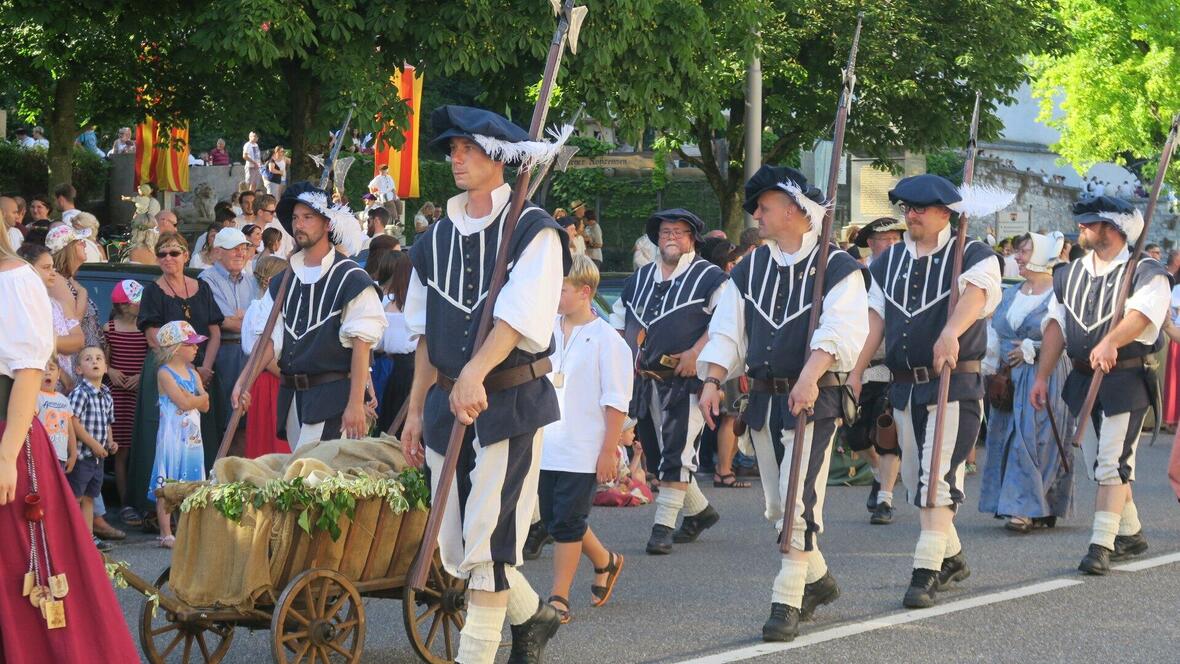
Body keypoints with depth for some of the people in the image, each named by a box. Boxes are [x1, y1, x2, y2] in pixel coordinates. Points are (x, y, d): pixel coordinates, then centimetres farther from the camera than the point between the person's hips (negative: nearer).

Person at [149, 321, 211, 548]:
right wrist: (198, 397, -1)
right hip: (172, 435, -8)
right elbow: (183, 403, -18)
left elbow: (205, 404, 5)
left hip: (193, 436, 8)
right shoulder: (165, 373, -9)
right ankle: (166, 534, -4)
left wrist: (190, 396, -11)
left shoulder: (192, 373, 13)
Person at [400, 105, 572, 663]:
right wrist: (416, 409, 12)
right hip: (448, 403, 6)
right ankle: (531, 616, 31)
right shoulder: (437, 240, 12)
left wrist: (475, 373, -34)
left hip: (511, 401, -6)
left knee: (487, 541, -9)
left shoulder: (532, 231, -7)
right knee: (454, 543, 9)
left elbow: (519, 318, -20)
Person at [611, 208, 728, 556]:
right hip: (648, 380, 7)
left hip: (688, 379, -7)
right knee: (657, 451, 11)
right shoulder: (638, 279, 17)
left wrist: (696, 352, -19)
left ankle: (663, 526, -12)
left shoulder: (710, 277, -2)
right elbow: (619, 319, 28)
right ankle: (699, 510, 30)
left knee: (677, 453, -11)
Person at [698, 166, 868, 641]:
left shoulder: (836, 267, -7)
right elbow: (727, 331, 11)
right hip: (764, 399, 7)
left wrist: (810, 376, -33)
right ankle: (818, 578, 30)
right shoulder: (749, 270, 13)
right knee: (778, 504, 12)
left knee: (799, 500, -13)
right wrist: (712, 380, -5)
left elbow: (840, 332, -19)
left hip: (813, 400, -7)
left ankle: (787, 602, -10)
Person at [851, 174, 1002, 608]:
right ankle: (952, 557, 28)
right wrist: (856, 371, -1)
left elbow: (973, 295, -26)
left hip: (956, 385, -7)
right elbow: (876, 317, 10)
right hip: (905, 387, 7)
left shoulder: (972, 256, -6)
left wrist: (950, 333, -47)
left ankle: (926, 571, -15)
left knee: (938, 477, -14)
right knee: (916, 477, 12)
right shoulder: (889, 261, 13)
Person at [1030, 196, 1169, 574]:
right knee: (1098, 465, 13)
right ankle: (1130, 534, 27)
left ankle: (1102, 544, -10)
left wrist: (1111, 341, -43)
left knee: (1114, 464, -10)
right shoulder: (1070, 275, 12)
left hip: (1126, 379, -7)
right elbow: (1057, 325, 12)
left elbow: (1142, 314, -25)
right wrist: (1042, 377, 6)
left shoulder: (1145, 272, -8)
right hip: (1082, 380, 7)